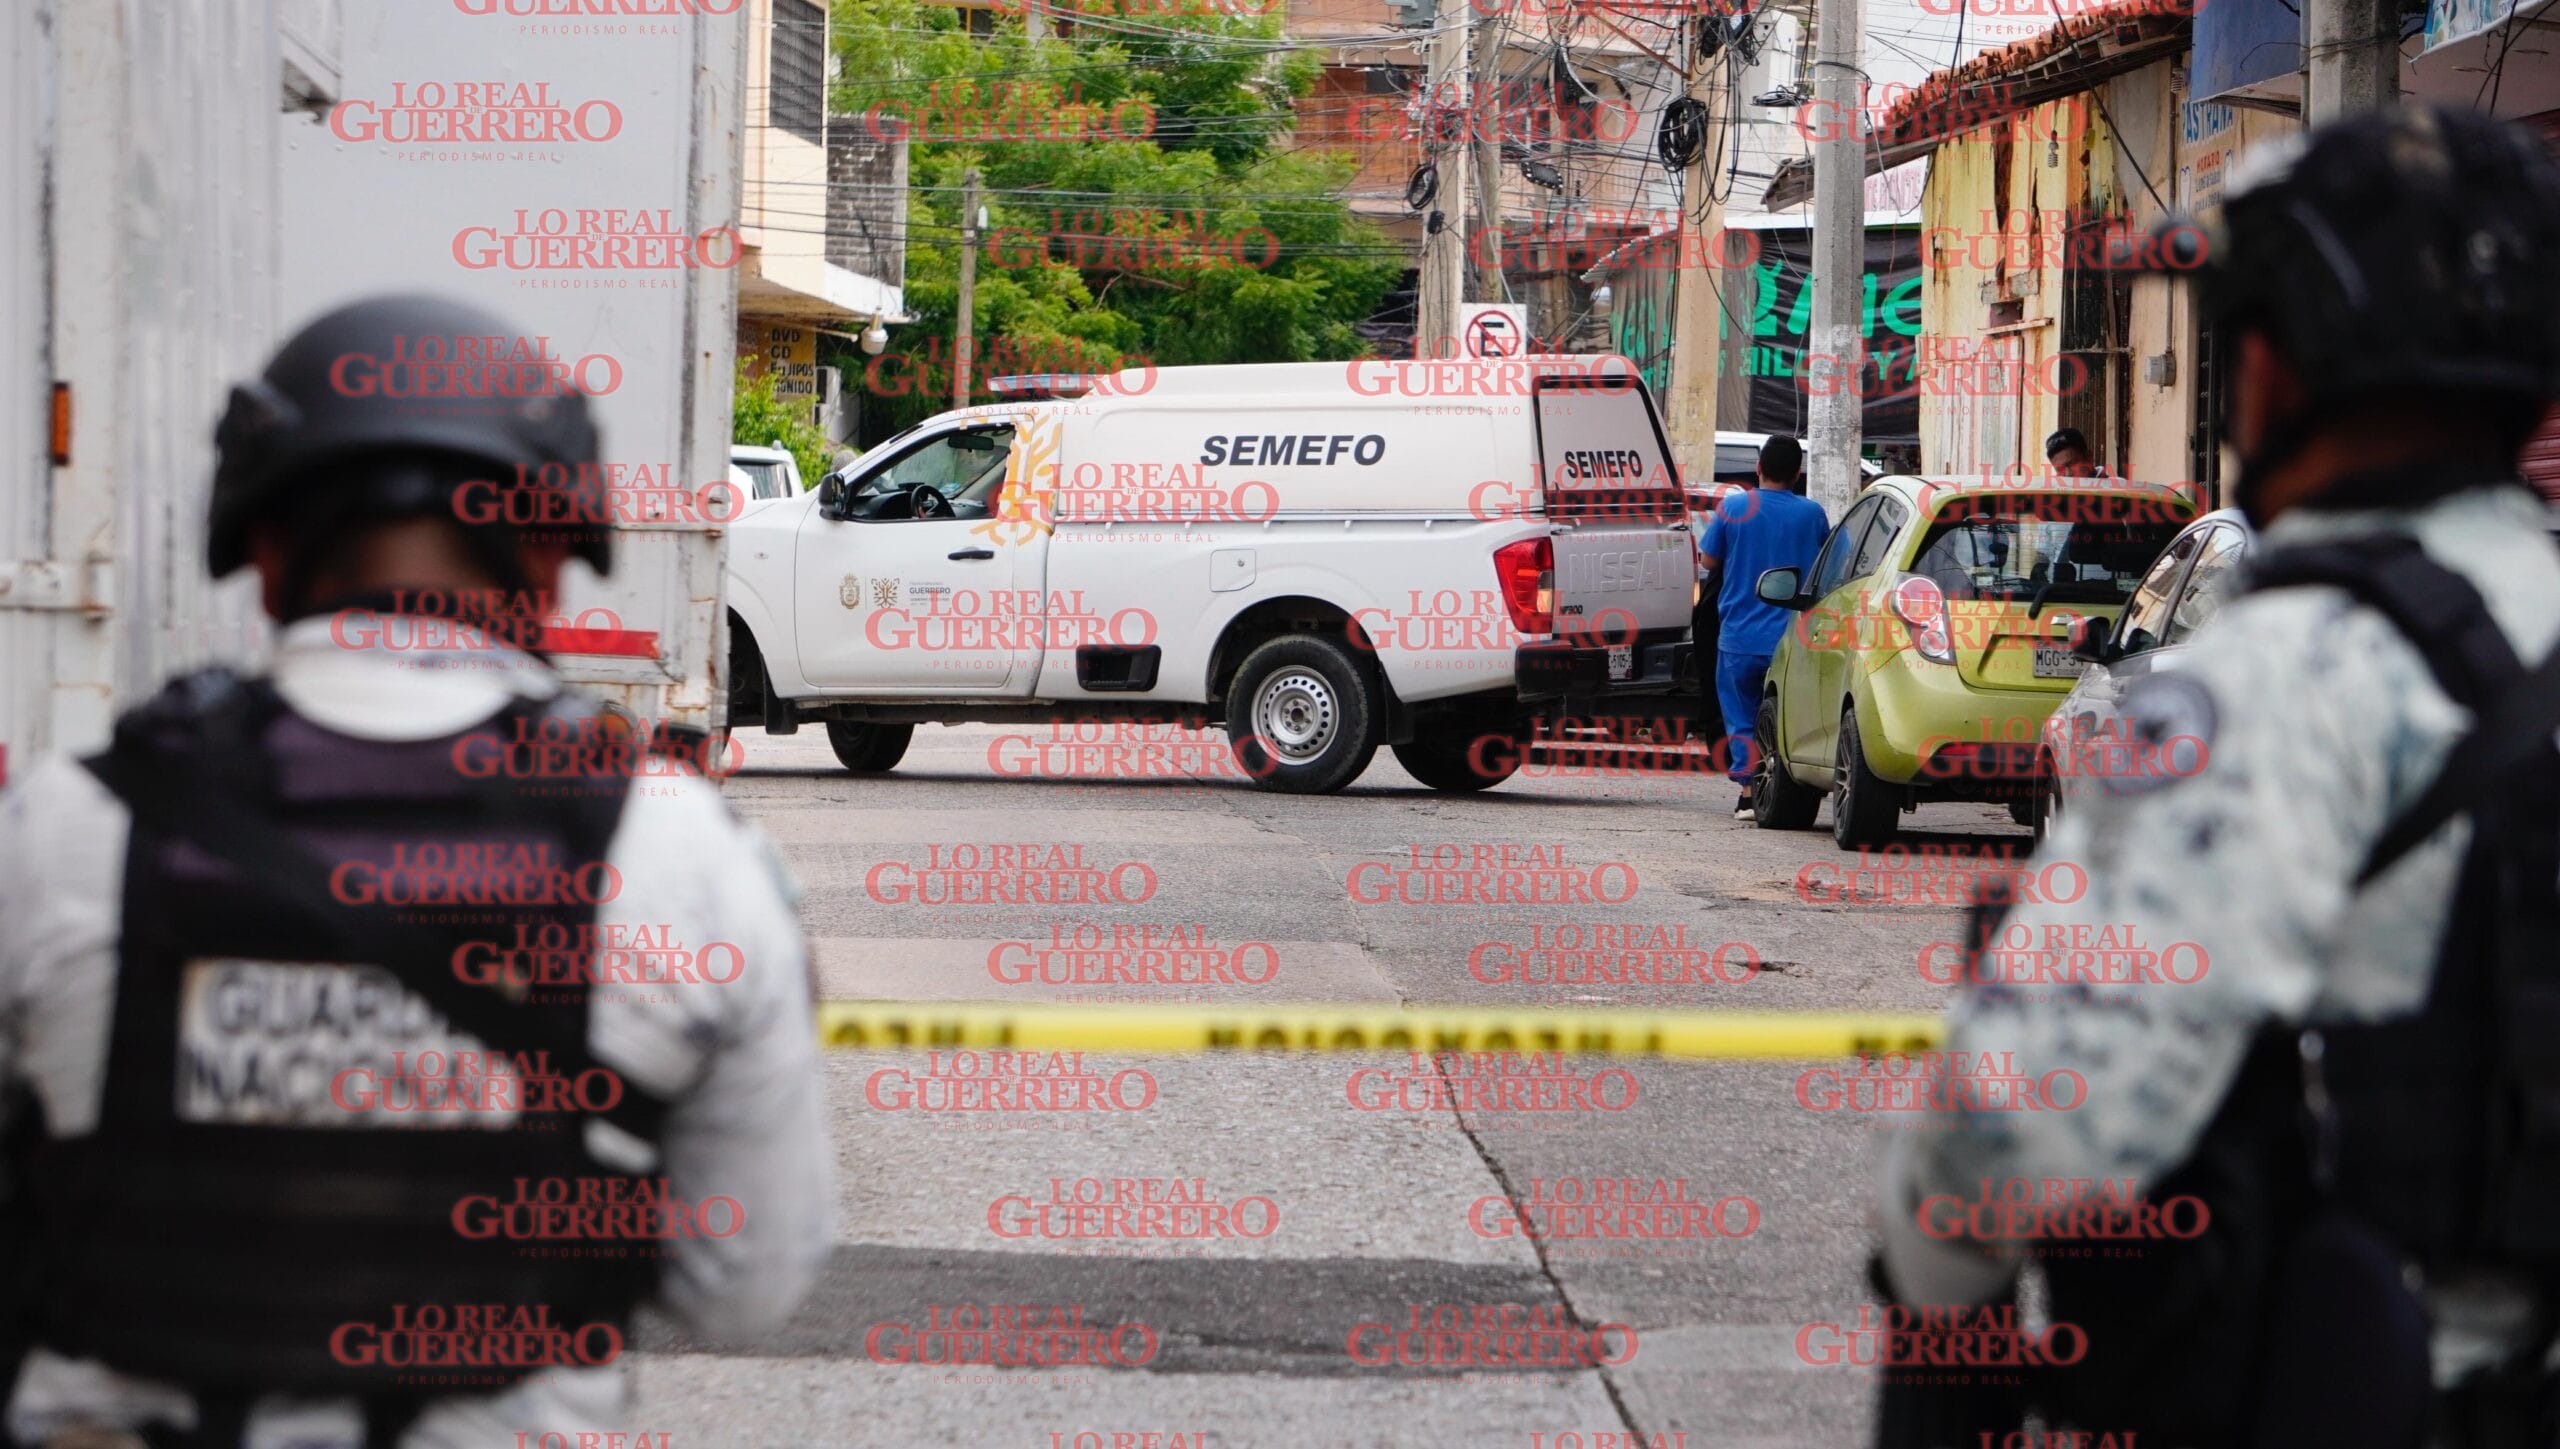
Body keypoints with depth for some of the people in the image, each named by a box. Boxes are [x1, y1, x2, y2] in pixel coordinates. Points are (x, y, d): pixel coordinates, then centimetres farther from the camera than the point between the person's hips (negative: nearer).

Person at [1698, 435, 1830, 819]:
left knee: (1742, 716, 8)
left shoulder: (1733, 507, -5)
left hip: (1740, 635, -1)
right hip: (1792, 639, 1)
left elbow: (1708, 561, 4)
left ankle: (1749, 794, 0)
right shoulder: (1811, 513, -1)